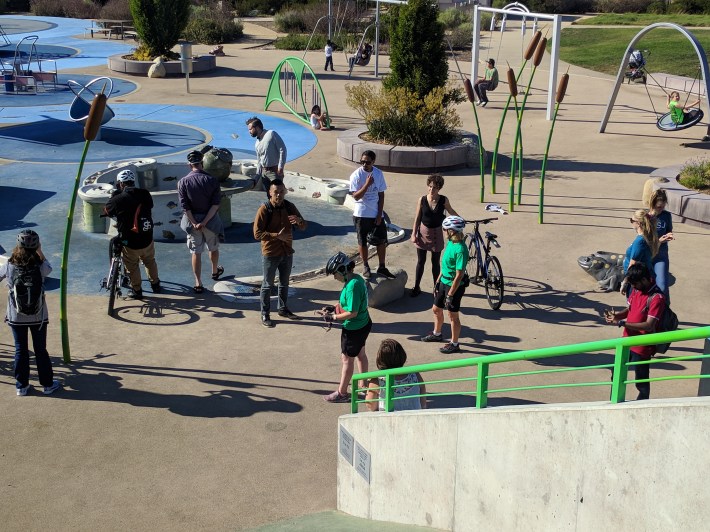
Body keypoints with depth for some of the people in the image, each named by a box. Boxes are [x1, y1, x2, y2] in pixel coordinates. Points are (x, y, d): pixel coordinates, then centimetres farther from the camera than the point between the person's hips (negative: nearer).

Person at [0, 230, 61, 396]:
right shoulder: (41, 268, -17)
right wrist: (39, 251, 12)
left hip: (16, 318, 0)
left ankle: (21, 386, 22)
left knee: (20, 351, 13)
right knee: (41, 350, 13)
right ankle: (48, 384, 23)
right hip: (38, 317, 0)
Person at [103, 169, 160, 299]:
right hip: (147, 239, 4)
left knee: (132, 267, 17)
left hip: (130, 242, -4)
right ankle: (155, 285, 39)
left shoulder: (119, 199, -18)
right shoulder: (145, 195, -6)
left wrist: (116, 194, 7)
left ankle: (137, 291, 28)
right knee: (150, 261, 27)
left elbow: (106, 210, -1)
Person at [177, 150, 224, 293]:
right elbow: (215, 204, -15)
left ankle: (198, 284, 8)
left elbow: (185, 206, -14)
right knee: (213, 248, 24)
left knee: (196, 252, 7)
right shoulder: (212, 180, -9)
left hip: (192, 220, 0)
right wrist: (205, 222, -16)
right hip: (210, 220, 1)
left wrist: (194, 223, -13)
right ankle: (215, 271, 46)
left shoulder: (183, 182, -9)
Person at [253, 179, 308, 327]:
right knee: (268, 285, 7)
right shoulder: (264, 209, -16)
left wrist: (299, 221, -21)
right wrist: (277, 235, -25)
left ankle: (283, 309, 36)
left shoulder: (289, 207, -2)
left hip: (287, 252, 5)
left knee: (284, 283, 19)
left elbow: (304, 226, 2)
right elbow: (257, 233, -18)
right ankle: (265, 314, 19)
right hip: (270, 253, -5)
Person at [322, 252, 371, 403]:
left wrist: (334, 317, -18)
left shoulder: (352, 286, -29)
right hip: (364, 324, 10)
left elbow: (352, 312, -29)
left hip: (354, 329, -9)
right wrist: (334, 309, 3)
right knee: (360, 354, 24)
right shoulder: (357, 279, 0)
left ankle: (342, 393, 19)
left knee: (347, 359, 6)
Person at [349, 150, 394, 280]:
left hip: (376, 214, 3)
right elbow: (356, 196, -17)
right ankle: (365, 267, 24)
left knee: (382, 241, 5)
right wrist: (367, 184, -29)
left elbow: (381, 195, 2)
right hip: (361, 214, -3)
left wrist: (379, 214, -4)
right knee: (362, 241, 8)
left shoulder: (379, 174, -3)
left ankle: (382, 267, 18)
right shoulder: (356, 175, -12)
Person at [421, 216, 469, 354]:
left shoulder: (460, 250, -27)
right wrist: (438, 281, 16)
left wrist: (450, 295, -22)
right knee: (436, 309, 23)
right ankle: (437, 334, 46)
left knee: (453, 315, 6)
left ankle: (454, 344, 23)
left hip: (454, 286, -9)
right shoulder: (450, 242, 0)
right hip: (444, 282, 9)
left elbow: (459, 275, -25)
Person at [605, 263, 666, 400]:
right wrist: (616, 315, -7)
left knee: (641, 383, 6)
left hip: (642, 348, -8)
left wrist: (621, 323, -29)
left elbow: (649, 325, -26)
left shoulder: (657, 298, -21)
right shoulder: (636, 290, 3)